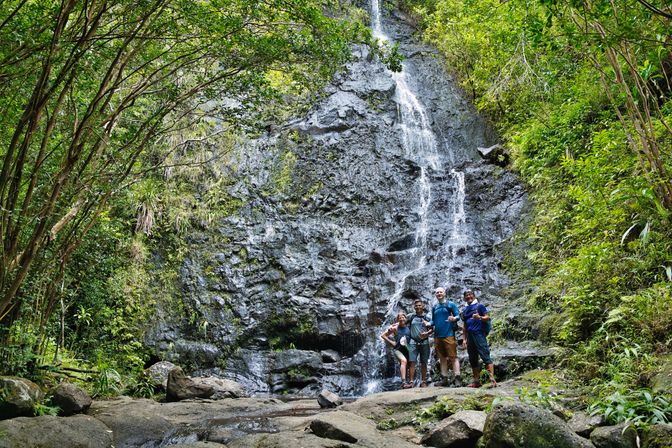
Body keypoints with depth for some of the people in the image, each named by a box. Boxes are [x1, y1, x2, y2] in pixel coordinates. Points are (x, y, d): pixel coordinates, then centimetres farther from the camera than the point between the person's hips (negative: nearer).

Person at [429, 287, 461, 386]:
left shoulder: (450, 304, 4)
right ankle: (444, 378, 10)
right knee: (442, 358, 7)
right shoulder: (434, 308, 18)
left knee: (453, 357, -9)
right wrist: (428, 323, 1)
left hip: (449, 334, -5)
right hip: (437, 336, 5)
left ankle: (457, 378, -11)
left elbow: (458, 315, 0)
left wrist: (454, 318, -22)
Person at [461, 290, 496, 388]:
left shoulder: (479, 306, 3)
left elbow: (487, 317, -4)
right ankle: (476, 381, 13)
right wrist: (465, 339, 16)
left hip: (479, 334, -7)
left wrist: (479, 317, -24)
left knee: (485, 356, -13)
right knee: (472, 359, 7)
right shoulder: (465, 310, 19)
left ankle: (492, 379, -18)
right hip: (470, 336, 7)